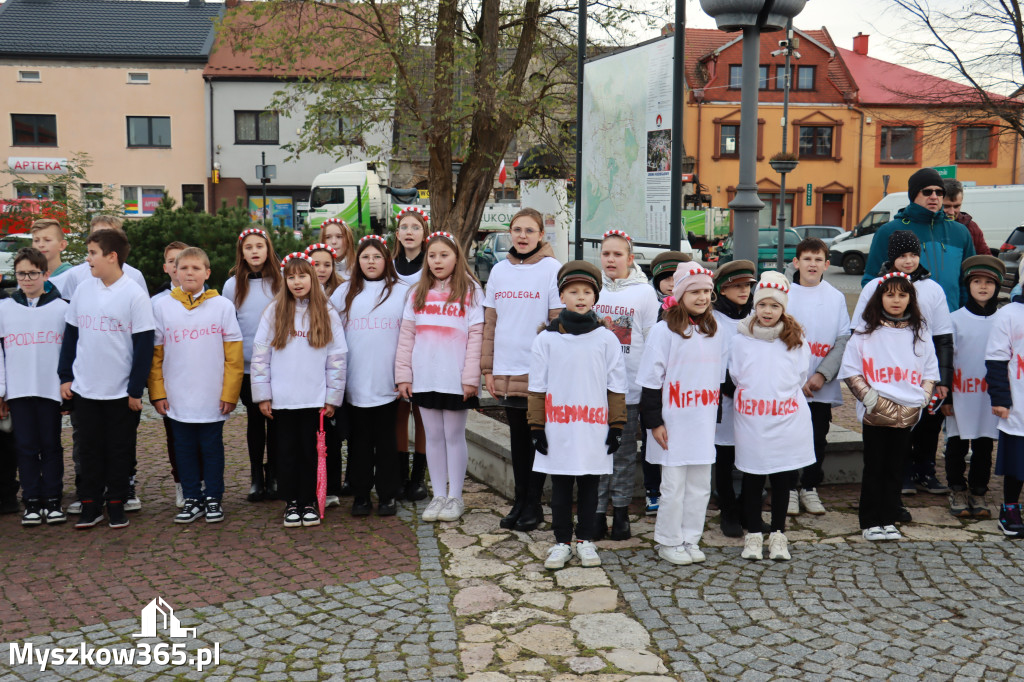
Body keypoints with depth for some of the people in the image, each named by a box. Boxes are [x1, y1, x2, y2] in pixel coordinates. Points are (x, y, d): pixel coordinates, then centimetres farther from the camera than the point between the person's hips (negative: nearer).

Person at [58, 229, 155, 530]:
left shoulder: (134, 294, -10)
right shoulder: (83, 289, 3)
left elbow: (144, 345, -10)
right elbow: (70, 335, 11)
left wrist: (136, 390, -10)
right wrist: (65, 376, 6)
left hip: (121, 392, -4)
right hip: (85, 389, 4)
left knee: (119, 450, 7)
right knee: (90, 448, 11)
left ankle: (117, 504, 19)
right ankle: (91, 505, 20)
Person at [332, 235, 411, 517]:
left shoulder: (402, 292, 5)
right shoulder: (344, 292, 10)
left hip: (388, 383, -1)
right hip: (355, 382, 2)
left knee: (386, 440, 5)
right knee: (359, 439, 7)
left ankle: (387, 496, 14)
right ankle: (360, 495, 15)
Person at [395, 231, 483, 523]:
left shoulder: (470, 291, 0)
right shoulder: (418, 294, 11)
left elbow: (476, 336, -5)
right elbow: (406, 335, 9)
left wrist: (470, 378, -11)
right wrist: (403, 375, 2)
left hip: (455, 379, -3)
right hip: (424, 378, 4)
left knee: (454, 436, 4)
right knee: (433, 437, 9)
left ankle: (455, 497, 14)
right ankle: (438, 495, 18)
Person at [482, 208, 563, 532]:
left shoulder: (552, 269, -4)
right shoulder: (500, 270, 9)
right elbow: (490, 323, 11)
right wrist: (487, 368, 7)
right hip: (506, 371, 4)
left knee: (537, 436, 5)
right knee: (517, 437, 12)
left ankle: (533, 505, 15)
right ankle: (519, 502, 22)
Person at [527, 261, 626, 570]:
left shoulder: (606, 339, 1)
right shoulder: (546, 339, 0)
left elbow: (616, 387, 4)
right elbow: (537, 388, 3)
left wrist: (615, 426, 2)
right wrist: (537, 427, 0)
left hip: (594, 428, 0)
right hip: (558, 429, 0)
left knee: (589, 486, 11)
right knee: (560, 487, 9)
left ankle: (585, 540, 24)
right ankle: (562, 542, 21)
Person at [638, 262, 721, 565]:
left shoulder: (712, 331, 10)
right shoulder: (664, 330, -8)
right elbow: (651, 378, -9)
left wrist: (715, 416, 16)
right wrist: (654, 421, -11)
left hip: (703, 423, 6)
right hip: (674, 423, -5)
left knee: (700, 486, 11)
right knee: (674, 487, 2)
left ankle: (690, 539, 24)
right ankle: (668, 542, 17)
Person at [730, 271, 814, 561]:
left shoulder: (796, 341, 2)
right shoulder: (741, 340, 1)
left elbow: (800, 378, 9)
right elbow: (733, 377, 7)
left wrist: (780, 395, 6)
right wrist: (755, 396, 3)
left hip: (787, 423, 0)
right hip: (750, 422, 0)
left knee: (783, 479, 7)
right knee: (753, 479, 7)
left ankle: (778, 534, 19)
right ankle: (753, 534, 19)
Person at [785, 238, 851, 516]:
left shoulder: (836, 297, 4)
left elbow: (844, 340, 1)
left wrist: (822, 374, -11)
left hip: (822, 388, 2)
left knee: (818, 439, 9)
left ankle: (810, 487, 26)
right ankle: (789, 488, 20)